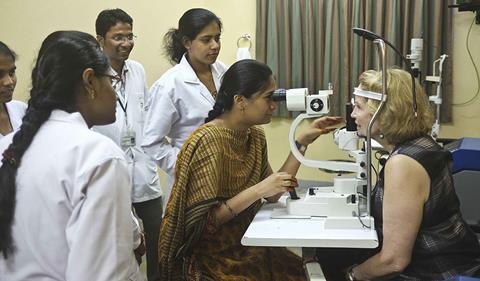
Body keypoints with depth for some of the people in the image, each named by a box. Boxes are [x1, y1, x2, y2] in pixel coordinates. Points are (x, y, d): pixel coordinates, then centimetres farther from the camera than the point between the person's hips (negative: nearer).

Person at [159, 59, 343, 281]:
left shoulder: (255, 136, 5)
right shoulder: (207, 141, -19)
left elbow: (272, 196, 4)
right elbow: (205, 220, -19)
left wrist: (302, 142, 1)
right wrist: (258, 190, -24)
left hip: (246, 246, 7)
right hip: (210, 257, -7)